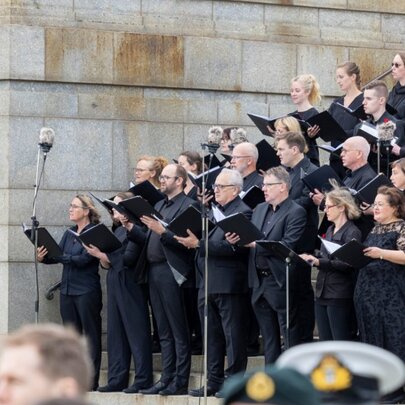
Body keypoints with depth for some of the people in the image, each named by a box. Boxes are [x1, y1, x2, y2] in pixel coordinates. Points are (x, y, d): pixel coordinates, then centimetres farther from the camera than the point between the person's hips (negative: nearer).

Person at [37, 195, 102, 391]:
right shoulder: (69, 234, 15)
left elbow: (84, 259, -19)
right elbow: (57, 256, 6)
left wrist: (56, 256, -22)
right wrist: (43, 258, -14)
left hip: (87, 291, -7)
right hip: (67, 290, 7)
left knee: (91, 335, -2)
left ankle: (91, 380, 0)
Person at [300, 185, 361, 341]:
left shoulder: (352, 232, -9)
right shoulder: (330, 230, 16)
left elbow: (347, 264, -19)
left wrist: (319, 262, -25)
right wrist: (310, 257, -1)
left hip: (340, 297, -8)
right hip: (322, 293, 8)